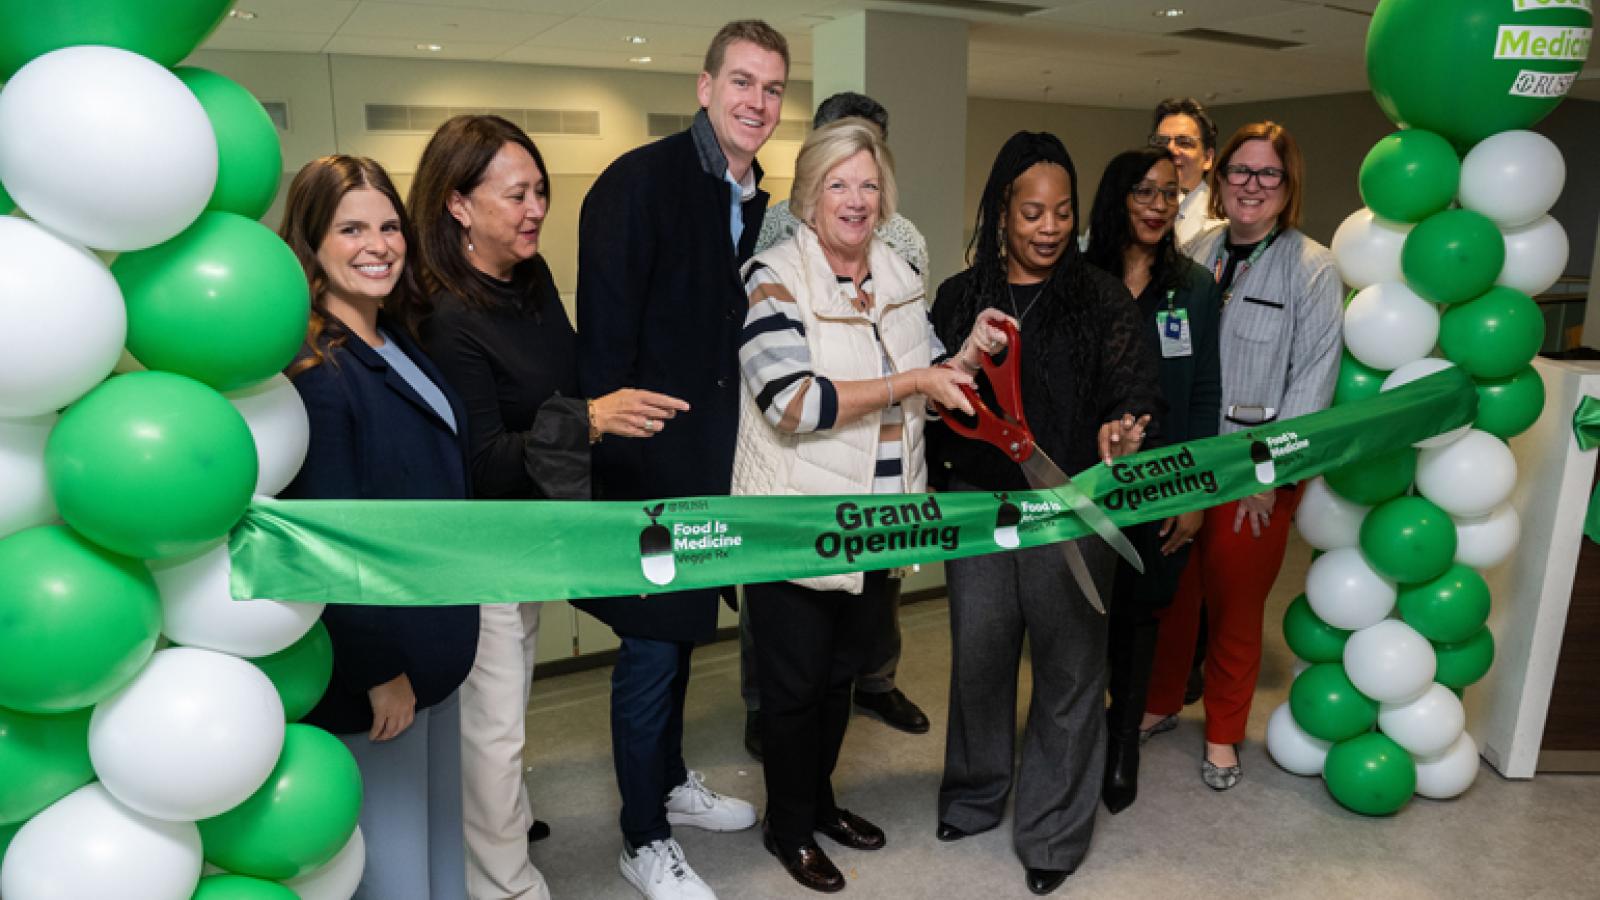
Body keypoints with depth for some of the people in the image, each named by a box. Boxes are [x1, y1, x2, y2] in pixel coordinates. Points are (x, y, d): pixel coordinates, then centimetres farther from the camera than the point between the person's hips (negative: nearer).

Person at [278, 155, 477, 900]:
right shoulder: (312, 369, -20)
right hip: (369, 658, -8)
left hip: (430, 640, 8)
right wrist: (380, 666, -17)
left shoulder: (398, 343, 7)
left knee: (439, 832, 23)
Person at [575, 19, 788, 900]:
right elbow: (603, 334, -19)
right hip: (648, 461, -7)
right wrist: (612, 453, -21)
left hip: (710, 460, 8)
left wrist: (736, 443, 12)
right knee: (651, 648, 3)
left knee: (680, 630, 21)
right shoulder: (639, 181, -14)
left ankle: (671, 781, 41)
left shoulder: (756, 202, 9)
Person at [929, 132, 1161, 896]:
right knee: (978, 655, 13)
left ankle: (1054, 830, 26)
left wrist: (1119, 436, -28)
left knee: (1067, 667, 8)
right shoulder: (959, 297, 5)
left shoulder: (1102, 300, -1)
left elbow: (1130, 398, -6)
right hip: (977, 505, 2)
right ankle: (973, 792, 37)